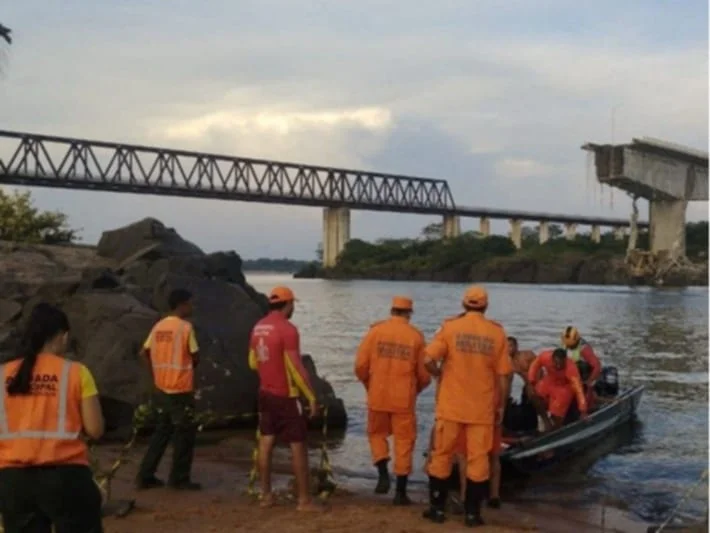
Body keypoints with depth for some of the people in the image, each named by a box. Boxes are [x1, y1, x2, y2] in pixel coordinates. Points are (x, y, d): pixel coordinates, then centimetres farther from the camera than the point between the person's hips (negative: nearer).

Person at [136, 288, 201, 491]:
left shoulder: (159, 326, 7)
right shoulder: (185, 327, -13)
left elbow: (144, 353, 10)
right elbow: (195, 357, -9)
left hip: (161, 389, 7)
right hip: (180, 390, -7)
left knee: (162, 432, 17)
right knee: (185, 434, 5)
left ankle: (145, 476, 16)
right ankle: (179, 479, 11)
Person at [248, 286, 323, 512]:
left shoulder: (258, 327, 5)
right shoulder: (287, 329, -19)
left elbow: (253, 362, 14)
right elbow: (296, 368, -21)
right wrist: (312, 397, -14)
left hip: (265, 393, 8)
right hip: (286, 395, -7)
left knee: (266, 442, 11)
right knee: (298, 446, -1)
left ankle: (266, 495, 16)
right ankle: (304, 500, 2)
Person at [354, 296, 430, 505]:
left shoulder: (375, 331, -2)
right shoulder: (416, 336, -1)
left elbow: (360, 366, -4)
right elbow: (424, 374, 0)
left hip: (378, 396, 1)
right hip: (404, 399, 0)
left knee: (377, 434, 21)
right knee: (404, 441, 8)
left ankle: (383, 474, 2)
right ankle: (401, 492, 9)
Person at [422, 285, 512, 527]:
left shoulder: (450, 327, -5)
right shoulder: (497, 332, -1)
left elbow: (428, 360, -14)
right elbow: (502, 375, -1)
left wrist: (440, 374, 7)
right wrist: (501, 406, 9)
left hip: (451, 405, 0)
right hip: (482, 408, 1)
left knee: (442, 455, 11)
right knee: (478, 459, 8)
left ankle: (437, 508, 17)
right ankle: (472, 512, 12)